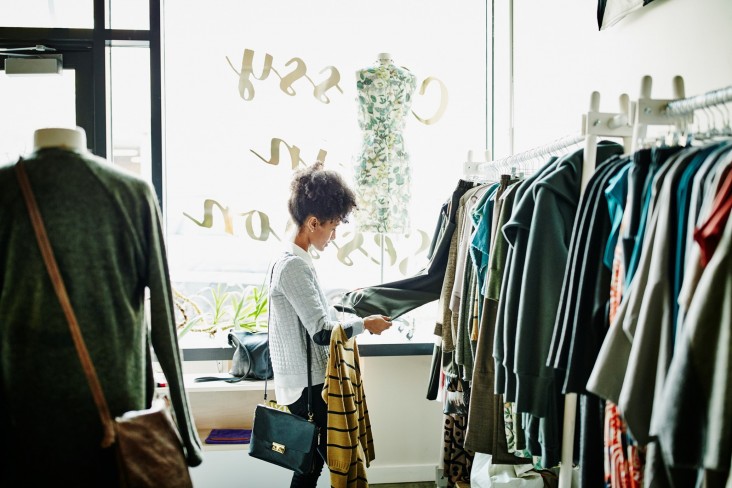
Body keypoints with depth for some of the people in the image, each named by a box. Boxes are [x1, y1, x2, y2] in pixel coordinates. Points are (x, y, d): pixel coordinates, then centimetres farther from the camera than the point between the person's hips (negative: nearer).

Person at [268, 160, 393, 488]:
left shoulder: (292, 261, 12)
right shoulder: (294, 266, -19)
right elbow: (322, 332, -22)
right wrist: (364, 324, -8)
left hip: (306, 384, 10)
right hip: (309, 386, -10)